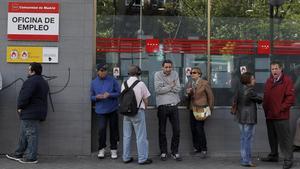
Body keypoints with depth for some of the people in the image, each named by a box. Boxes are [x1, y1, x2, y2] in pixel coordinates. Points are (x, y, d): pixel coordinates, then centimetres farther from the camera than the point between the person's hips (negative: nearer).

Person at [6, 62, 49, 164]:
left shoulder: (31, 81, -16)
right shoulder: (43, 82, 17)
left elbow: (25, 96, -24)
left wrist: (20, 107, -9)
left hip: (29, 113, -10)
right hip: (38, 112, 10)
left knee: (31, 134, -5)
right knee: (23, 134, 17)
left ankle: (31, 157, 0)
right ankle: (18, 154, 25)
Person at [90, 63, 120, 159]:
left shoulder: (112, 80, -3)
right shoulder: (94, 83, 4)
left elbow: (118, 93, -2)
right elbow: (92, 97, 10)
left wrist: (109, 95, -18)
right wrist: (97, 97, -12)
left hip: (113, 109, 0)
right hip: (101, 110, 0)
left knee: (113, 129, 7)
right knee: (102, 129, -11)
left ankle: (113, 150, 22)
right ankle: (101, 149, 10)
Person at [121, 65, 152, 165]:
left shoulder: (124, 84, 2)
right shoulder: (141, 84, -10)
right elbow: (145, 100, -4)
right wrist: (144, 108, 15)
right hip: (138, 111, -5)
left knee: (126, 136, 12)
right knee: (141, 136, 3)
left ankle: (126, 158, 19)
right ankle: (142, 158, 7)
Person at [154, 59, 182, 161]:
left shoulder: (175, 74, 7)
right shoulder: (158, 74, -2)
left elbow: (178, 89, -3)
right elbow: (158, 90, -13)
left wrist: (165, 87, -13)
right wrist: (171, 86, -10)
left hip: (173, 105, 3)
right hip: (162, 106, -2)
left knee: (177, 130, 5)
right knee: (162, 131, 7)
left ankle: (174, 152, 18)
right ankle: (163, 152, 21)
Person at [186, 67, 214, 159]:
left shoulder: (204, 83, -4)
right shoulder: (190, 85, 13)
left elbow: (210, 96, 0)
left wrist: (210, 108, -1)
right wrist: (188, 93, -3)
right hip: (192, 109, 6)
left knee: (199, 128, -12)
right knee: (193, 129, 5)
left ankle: (204, 150, -1)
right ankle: (196, 148, 19)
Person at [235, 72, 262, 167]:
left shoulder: (240, 90, 8)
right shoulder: (250, 91, -16)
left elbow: (236, 101, 14)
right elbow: (259, 100, -3)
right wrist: (261, 100, 17)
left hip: (241, 117, 8)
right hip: (249, 118, -8)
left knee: (243, 138, 14)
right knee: (248, 139, -2)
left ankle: (243, 159, 21)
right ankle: (246, 161, 1)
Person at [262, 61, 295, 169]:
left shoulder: (287, 81, -9)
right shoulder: (269, 81, 11)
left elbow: (291, 97, -13)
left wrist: (281, 108, -15)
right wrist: (265, 107, 8)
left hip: (281, 116, -7)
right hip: (269, 115, 7)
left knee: (284, 138, -3)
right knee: (272, 137, 18)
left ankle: (288, 159, 4)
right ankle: (274, 155, 33)